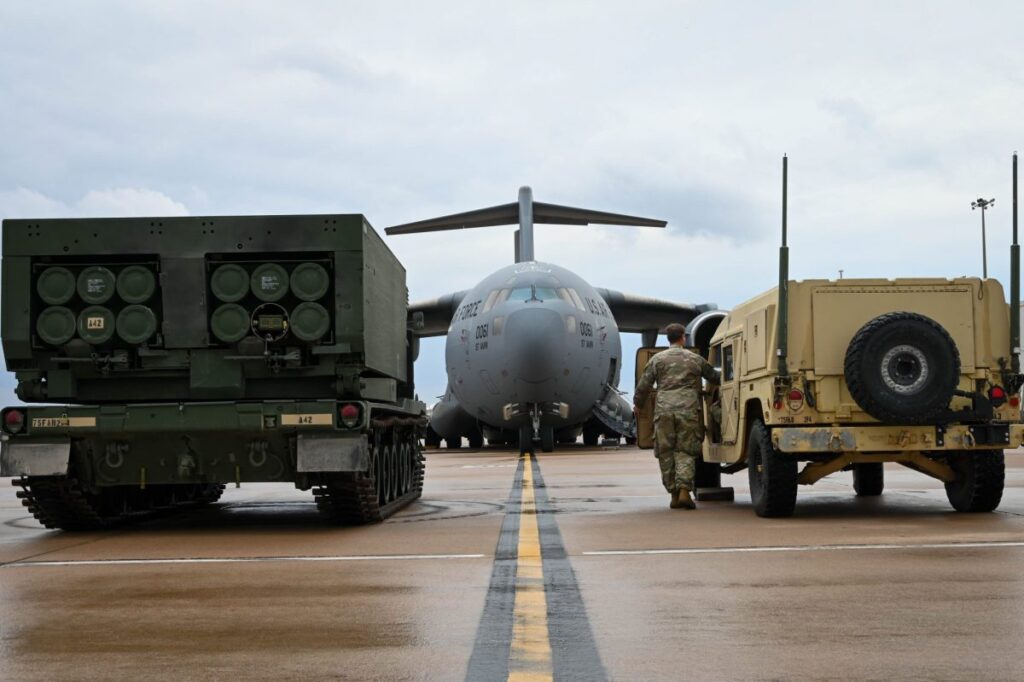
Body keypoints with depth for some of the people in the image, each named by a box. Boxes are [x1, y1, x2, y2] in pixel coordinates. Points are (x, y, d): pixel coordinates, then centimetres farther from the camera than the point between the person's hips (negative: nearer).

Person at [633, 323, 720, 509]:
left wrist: (637, 404, 23)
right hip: (688, 410, 0)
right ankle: (684, 491, -13)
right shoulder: (695, 359, 11)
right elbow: (714, 377, 22)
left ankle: (674, 494, 8)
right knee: (686, 451, 2)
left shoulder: (657, 359, 8)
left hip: (664, 410, 0)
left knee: (666, 452, 7)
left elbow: (643, 385, 7)